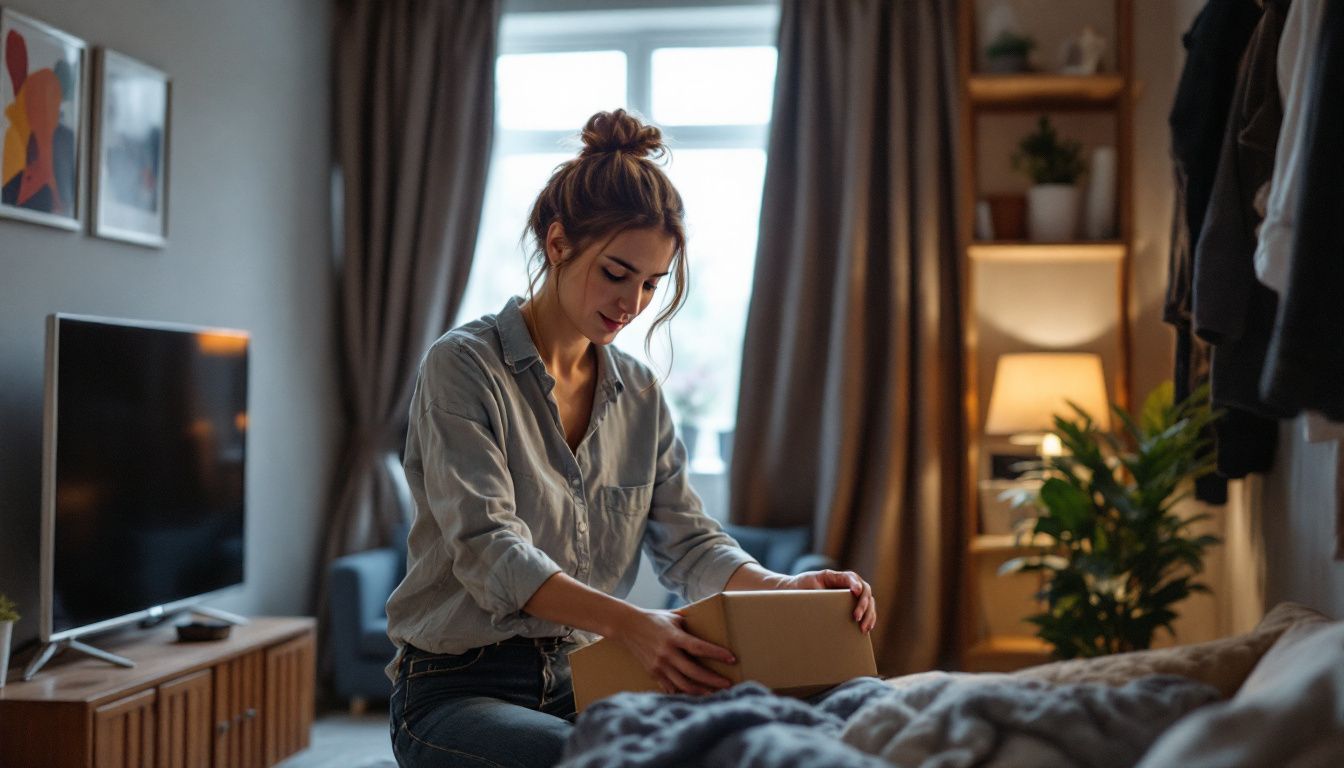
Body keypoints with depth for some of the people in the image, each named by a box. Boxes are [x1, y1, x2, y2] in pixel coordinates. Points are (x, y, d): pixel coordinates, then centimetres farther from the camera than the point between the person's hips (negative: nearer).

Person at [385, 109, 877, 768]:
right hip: (458, 688, -5)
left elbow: (687, 540, 6)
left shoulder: (639, 394, 11)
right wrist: (627, 623, -37)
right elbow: (488, 549, -21)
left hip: (583, 680, 5)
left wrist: (783, 588, -16)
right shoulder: (462, 366, -9)